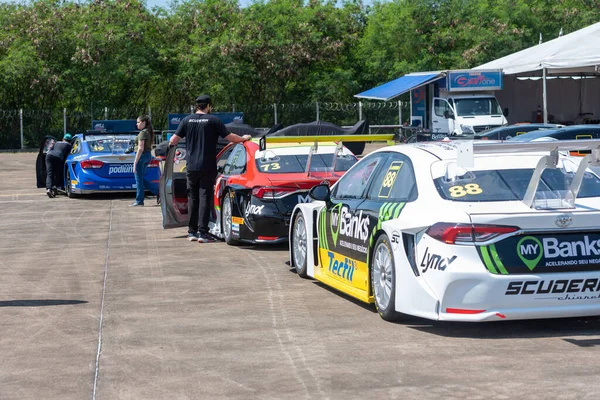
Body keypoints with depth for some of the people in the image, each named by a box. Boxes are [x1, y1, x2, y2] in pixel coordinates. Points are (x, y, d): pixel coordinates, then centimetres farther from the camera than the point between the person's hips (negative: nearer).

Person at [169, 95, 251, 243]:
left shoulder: (187, 120, 3)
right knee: (205, 198, -1)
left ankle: (192, 232, 14)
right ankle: (202, 232, -6)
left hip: (191, 167, 3)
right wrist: (244, 138, 14)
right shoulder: (213, 120, -4)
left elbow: (173, 140, 0)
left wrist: (171, 144, 24)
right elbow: (229, 137, -4)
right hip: (207, 168, -3)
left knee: (192, 198, 13)